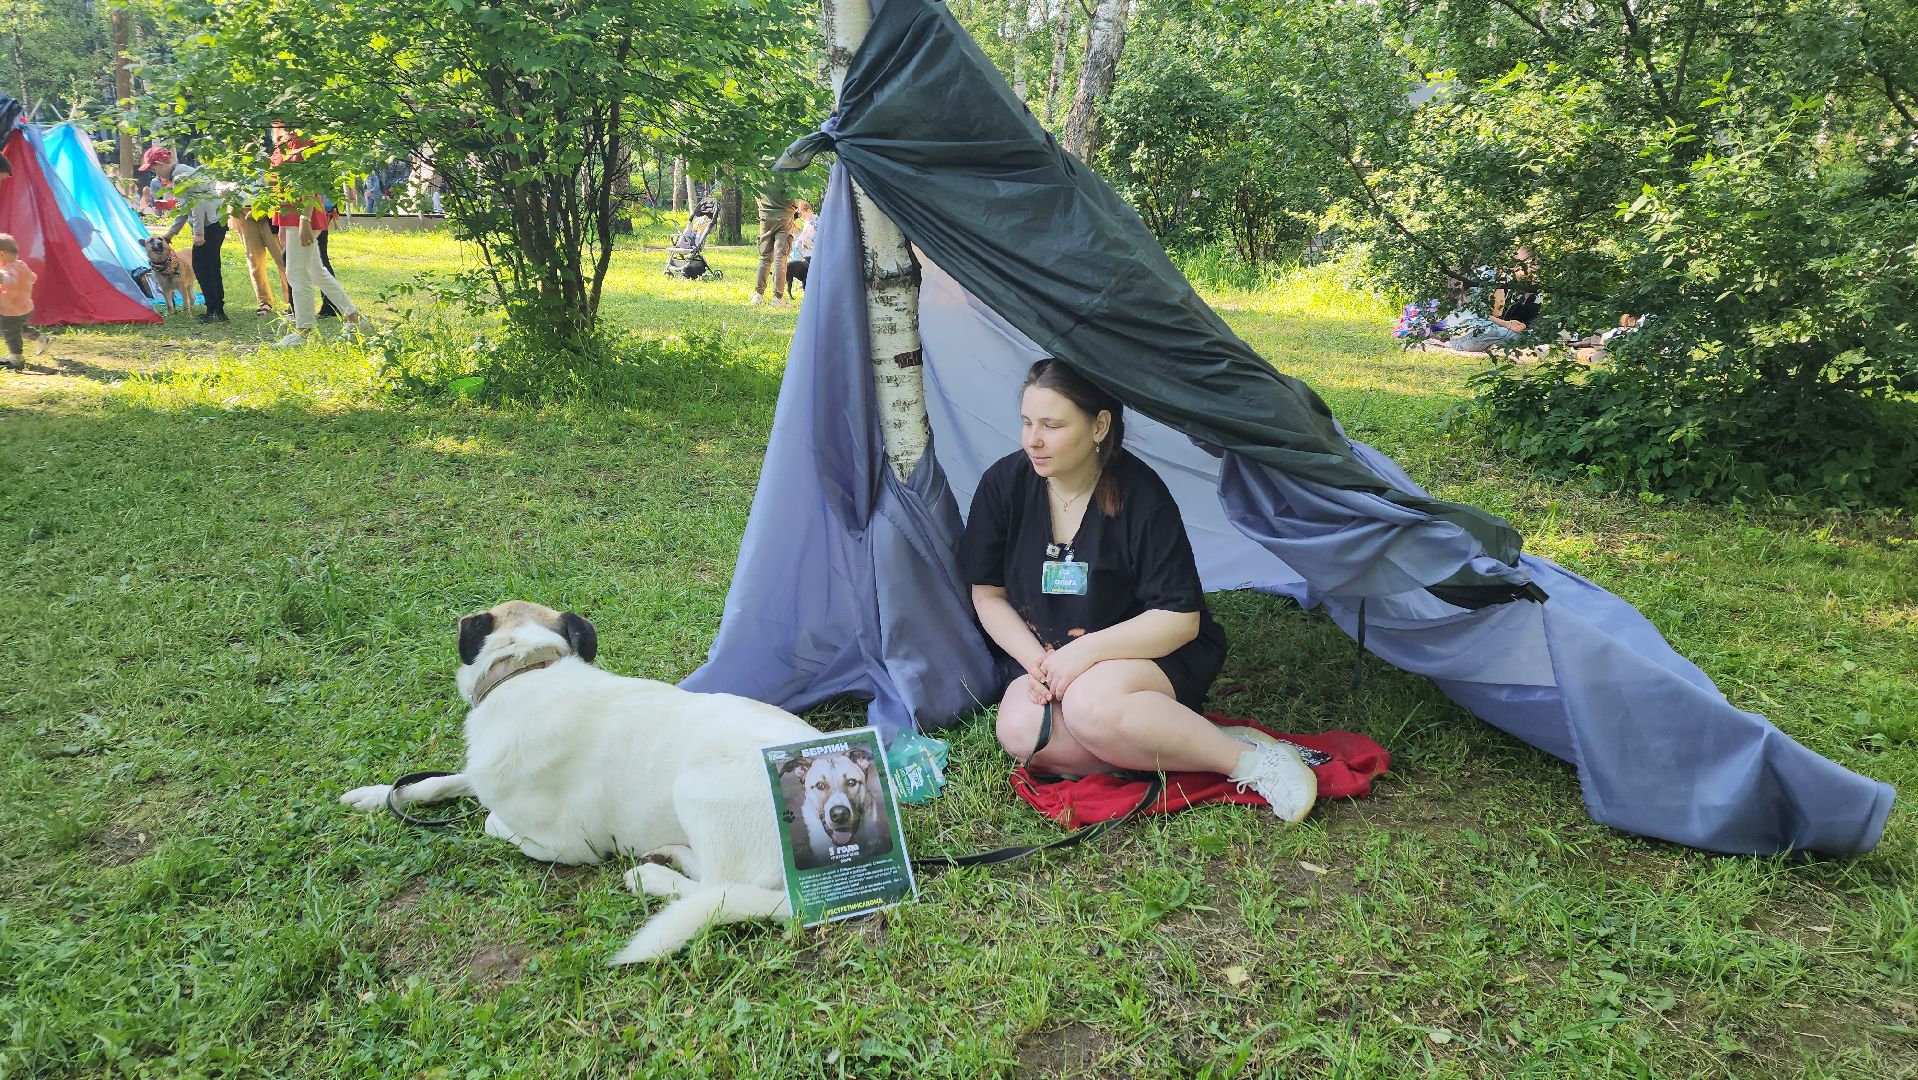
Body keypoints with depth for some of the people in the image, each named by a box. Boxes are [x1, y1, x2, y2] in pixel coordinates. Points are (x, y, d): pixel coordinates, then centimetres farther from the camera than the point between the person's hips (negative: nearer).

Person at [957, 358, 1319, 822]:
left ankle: (1251, 760, -23)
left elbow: (1180, 619, -16)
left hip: (1152, 653, -4)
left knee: (1091, 704, -38)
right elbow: (988, 595, 1)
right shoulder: (1004, 483, -7)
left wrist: (1086, 650, -25)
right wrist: (1036, 660, -15)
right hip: (1046, 657, 4)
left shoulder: (1140, 496, -17)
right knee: (1020, 730, -30)